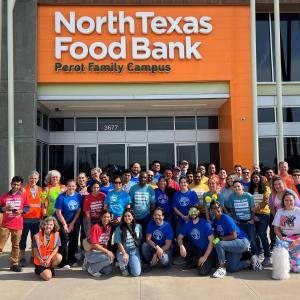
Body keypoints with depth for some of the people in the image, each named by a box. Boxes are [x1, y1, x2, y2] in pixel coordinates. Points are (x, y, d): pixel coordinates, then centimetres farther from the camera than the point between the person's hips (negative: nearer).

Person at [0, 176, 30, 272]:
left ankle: (14, 264, 19)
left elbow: (27, 207, 4)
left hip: (18, 225, 0)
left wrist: (21, 211, -14)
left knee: (16, 245, 9)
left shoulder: (23, 195, 2)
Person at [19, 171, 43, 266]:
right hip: (25, 218, -4)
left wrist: (42, 215, 7)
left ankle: (34, 256, 26)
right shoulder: (24, 189, -6)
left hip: (37, 218, 4)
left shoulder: (40, 190, 8)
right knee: (23, 238, 5)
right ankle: (22, 258, 17)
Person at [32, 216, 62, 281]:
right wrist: (41, 260, -15)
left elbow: (56, 248, -8)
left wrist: (49, 259, -19)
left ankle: (51, 268, 1)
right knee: (48, 277, -20)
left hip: (51, 257, 2)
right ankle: (39, 270, 15)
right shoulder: (37, 236, -10)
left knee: (59, 257, -31)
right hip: (40, 260, -2)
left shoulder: (56, 235, -6)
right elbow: (35, 250, -6)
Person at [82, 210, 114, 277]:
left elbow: (107, 243, 7)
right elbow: (94, 245, -19)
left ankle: (92, 264, 13)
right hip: (92, 252, -6)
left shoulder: (109, 227, 3)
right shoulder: (96, 227, -16)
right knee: (110, 257, -29)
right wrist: (107, 251, -22)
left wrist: (108, 251, -9)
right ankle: (91, 268, -6)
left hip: (103, 252, 6)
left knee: (108, 271, -12)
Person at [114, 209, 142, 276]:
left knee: (136, 273, -15)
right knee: (123, 259, -38)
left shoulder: (138, 226, 2)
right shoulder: (119, 228, -6)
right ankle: (123, 267, 1)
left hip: (134, 251, 2)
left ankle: (130, 264, 20)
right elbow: (119, 243, -10)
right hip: (122, 250, -1)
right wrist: (124, 253, -24)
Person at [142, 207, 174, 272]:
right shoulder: (151, 223, -9)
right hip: (153, 247, 3)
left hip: (165, 248, -3)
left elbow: (168, 245, -16)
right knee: (144, 245, -28)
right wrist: (157, 247, -31)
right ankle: (149, 263, -3)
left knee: (164, 261, -34)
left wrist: (156, 254, -24)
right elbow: (148, 239, -13)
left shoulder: (167, 226, -17)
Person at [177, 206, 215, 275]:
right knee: (182, 244, -17)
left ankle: (210, 261, 7)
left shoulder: (205, 224, -16)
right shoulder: (187, 224, -1)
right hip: (195, 249, 5)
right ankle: (191, 262, 4)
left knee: (203, 272, -25)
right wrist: (181, 246, -25)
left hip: (207, 251, -5)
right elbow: (179, 237, -2)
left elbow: (211, 241, -18)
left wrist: (205, 257, -22)